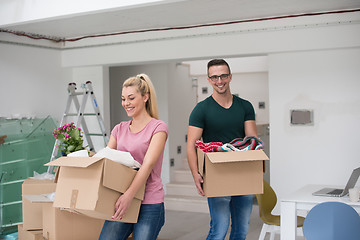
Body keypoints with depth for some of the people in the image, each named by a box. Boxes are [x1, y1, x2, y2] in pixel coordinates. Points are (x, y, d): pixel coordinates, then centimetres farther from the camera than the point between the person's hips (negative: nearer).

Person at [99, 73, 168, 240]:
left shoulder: (158, 128, -4)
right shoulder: (119, 129, 14)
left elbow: (148, 165, -17)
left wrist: (128, 195, -29)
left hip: (149, 203, -4)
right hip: (121, 202, 5)